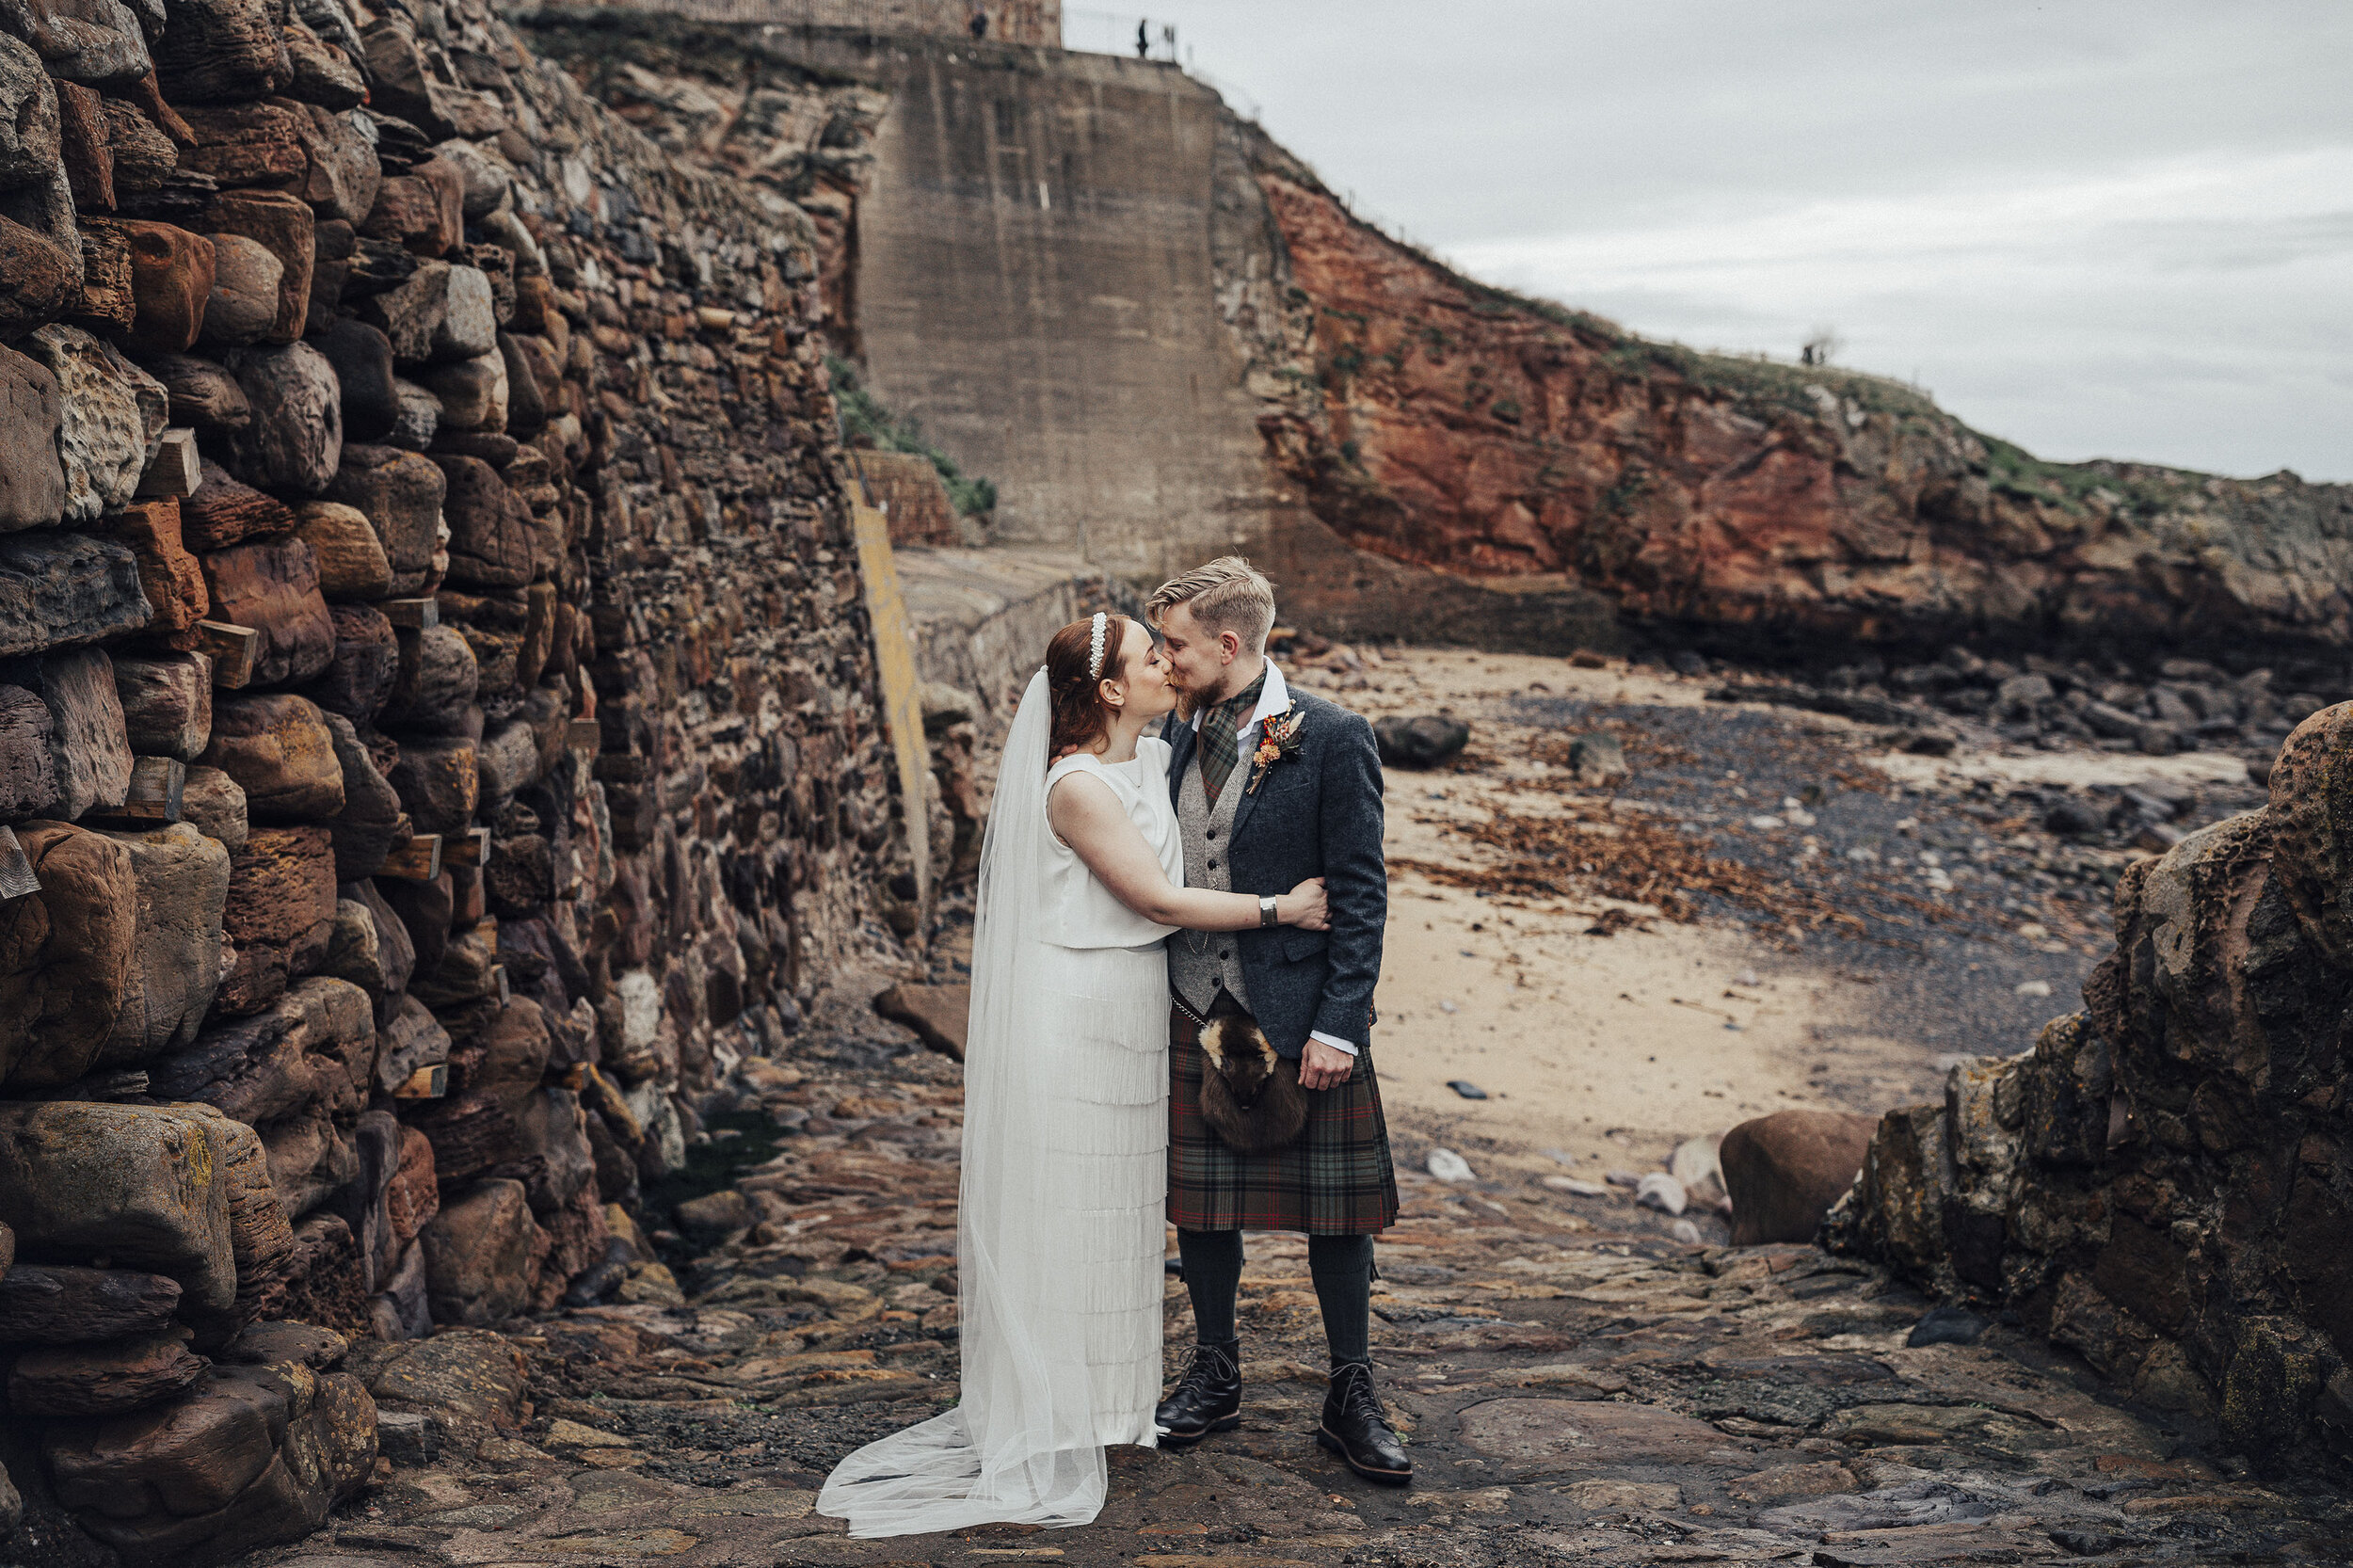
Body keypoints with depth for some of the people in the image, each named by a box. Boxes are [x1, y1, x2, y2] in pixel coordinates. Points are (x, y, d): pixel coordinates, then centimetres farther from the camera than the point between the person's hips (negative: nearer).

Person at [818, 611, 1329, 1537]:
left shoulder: (1156, 762, 6)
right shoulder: (1078, 785, -19)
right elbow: (1158, 899, -18)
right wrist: (1279, 909, -12)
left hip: (1127, 1014, 9)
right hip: (1075, 1016, -9)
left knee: (1111, 1208, 17)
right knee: (1060, 1215, 0)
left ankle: (1101, 1400, 30)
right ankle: (1043, 1435, 10)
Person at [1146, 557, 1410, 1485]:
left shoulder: (1331, 739, -9)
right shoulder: (1186, 741, 9)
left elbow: (1361, 894, -11)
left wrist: (1337, 1025, -15)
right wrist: (1160, 1002, 9)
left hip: (1301, 1015, -5)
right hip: (1195, 1012, 5)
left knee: (1331, 1208, 4)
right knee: (1199, 1200, 12)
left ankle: (1351, 1399, 17)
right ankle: (1214, 1381, 28)